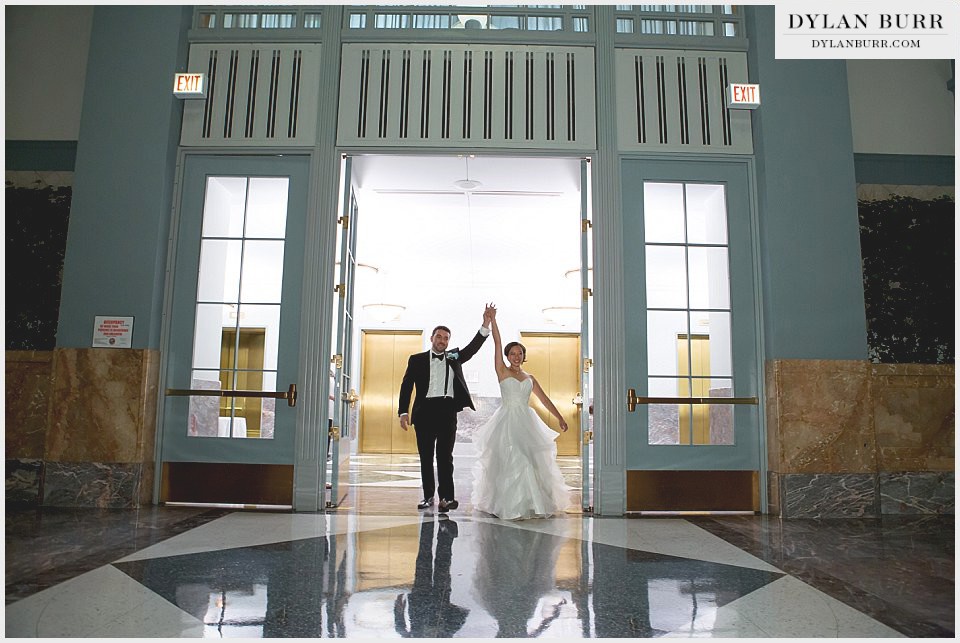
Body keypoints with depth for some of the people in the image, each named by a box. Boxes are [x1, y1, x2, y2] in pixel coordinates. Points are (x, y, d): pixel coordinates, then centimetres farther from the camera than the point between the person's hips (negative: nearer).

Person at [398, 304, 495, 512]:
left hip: (448, 410, 0)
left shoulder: (454, 357, 14)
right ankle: (428, 496, 15)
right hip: (425, 410, 0)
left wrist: (486, 324, -11)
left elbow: (473, 347, 2)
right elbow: (406, 385, 6)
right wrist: (403, 412, -4)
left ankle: (446, 497, -4)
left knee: (445, 455, -3)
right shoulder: (417, 359, 10)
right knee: (426, 456, 5)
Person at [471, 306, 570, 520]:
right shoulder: (502, 371, 4)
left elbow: (544, 399, 16)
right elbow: (497, 343, -3)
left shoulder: (530, 378, 14)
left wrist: (560, 418, 12)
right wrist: (492, 320, -8)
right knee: (509, 462, -6)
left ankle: (532, 503, 10)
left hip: (526, 422, 4)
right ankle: (510, 505, 2)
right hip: (507, 421, -4)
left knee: (532, 460, 0)